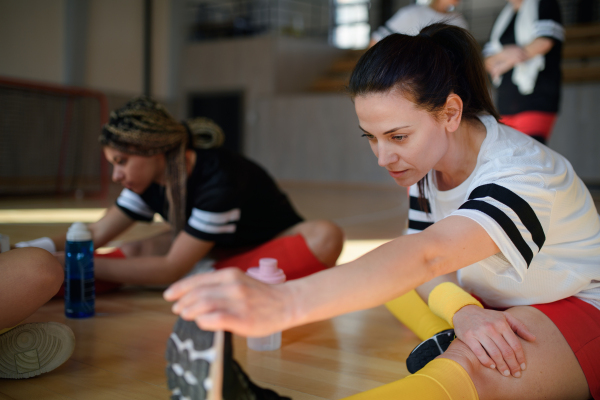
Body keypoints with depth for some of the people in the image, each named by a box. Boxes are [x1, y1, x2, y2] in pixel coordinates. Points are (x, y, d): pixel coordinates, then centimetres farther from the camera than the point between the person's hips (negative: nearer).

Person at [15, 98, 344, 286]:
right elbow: (97, 234, -4)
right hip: (215, 253, 5)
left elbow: (172, 269, -29)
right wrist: (36, 249, -19)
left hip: (272, 247, -5)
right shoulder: (150, 180, -9)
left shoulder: (218, 178, -32)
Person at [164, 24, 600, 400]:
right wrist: (461, 312, -32)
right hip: (491, 312, 9)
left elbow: (425, 255, -47)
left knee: (468, 364, -35)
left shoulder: (521, 173, -29)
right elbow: (427, 267, -8)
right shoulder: (427, 164, -5)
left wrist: (283, 303, -61)